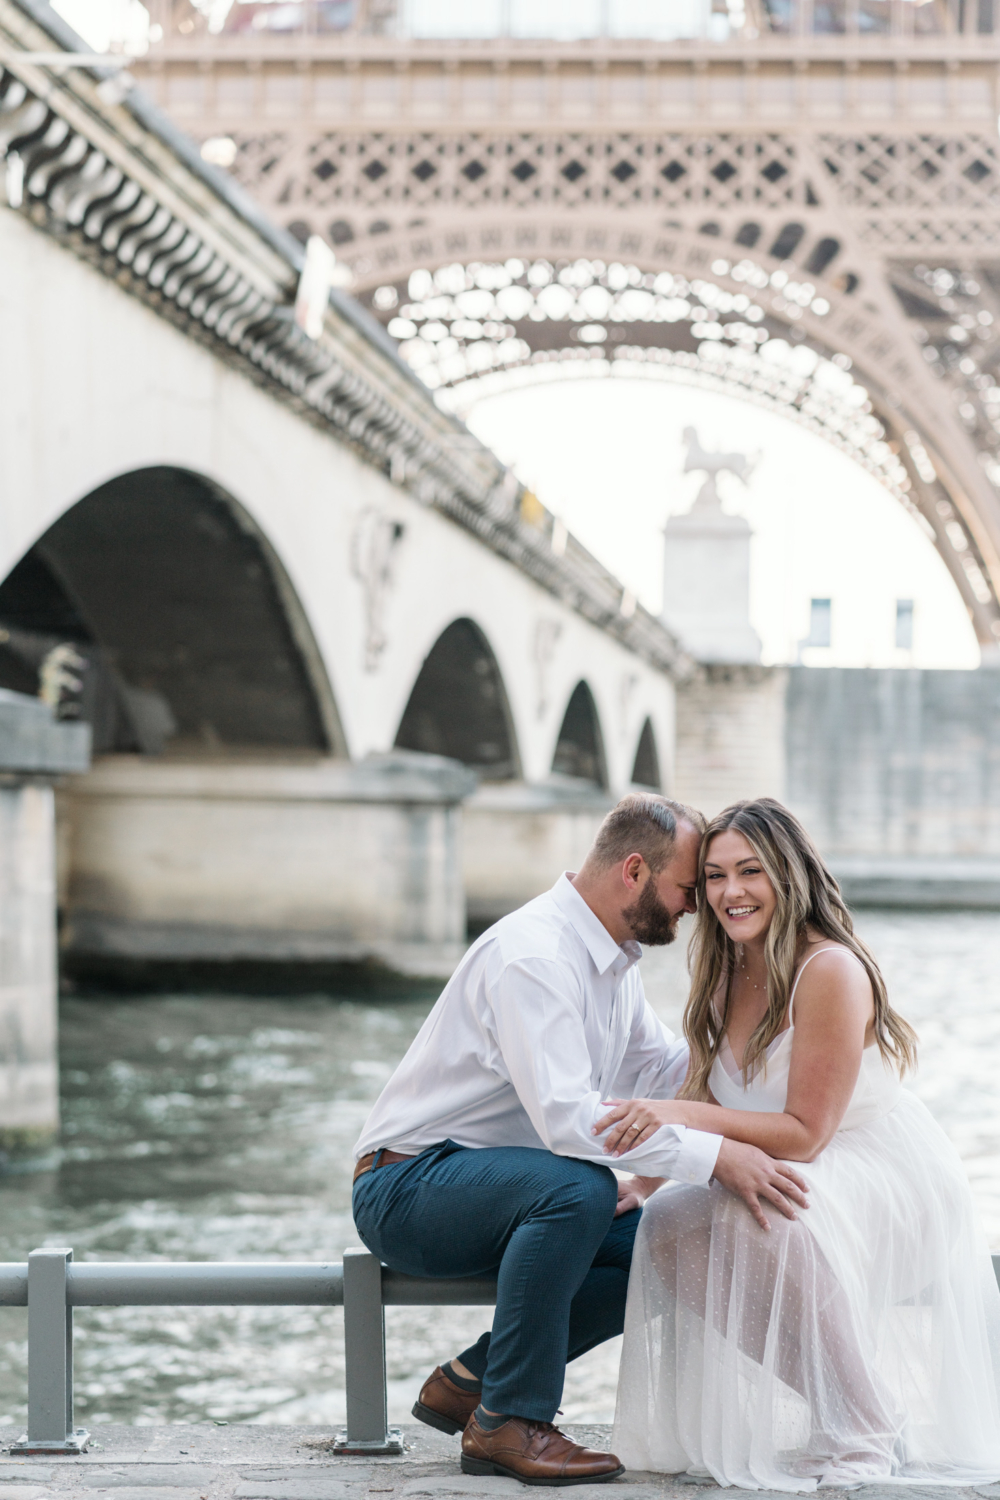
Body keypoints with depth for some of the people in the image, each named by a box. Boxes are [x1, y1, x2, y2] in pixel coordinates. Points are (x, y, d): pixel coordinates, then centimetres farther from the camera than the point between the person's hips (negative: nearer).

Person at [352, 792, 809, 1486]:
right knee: (580, 1187, -35)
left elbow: (662, 1068, 18)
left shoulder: (615, 955, 8)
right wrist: (715, 1156, -35)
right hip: (407, 1188, -9)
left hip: (493, 1188, 10)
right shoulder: (532, 956, -24)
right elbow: (567, 1116, -35)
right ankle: (511, 1423, -23)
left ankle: (472, 1380, 3)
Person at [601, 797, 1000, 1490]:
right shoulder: (727, 976, 5)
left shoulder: (829, 970, -20)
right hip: (787, 1185, 8)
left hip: (895, 1185, -8)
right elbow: (702, 1107, 4)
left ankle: (864, 1431, -22)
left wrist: (685, 1116, -29)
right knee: (666, 1227, -16)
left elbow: (804, 1134, -22)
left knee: (760, 1212, -36)